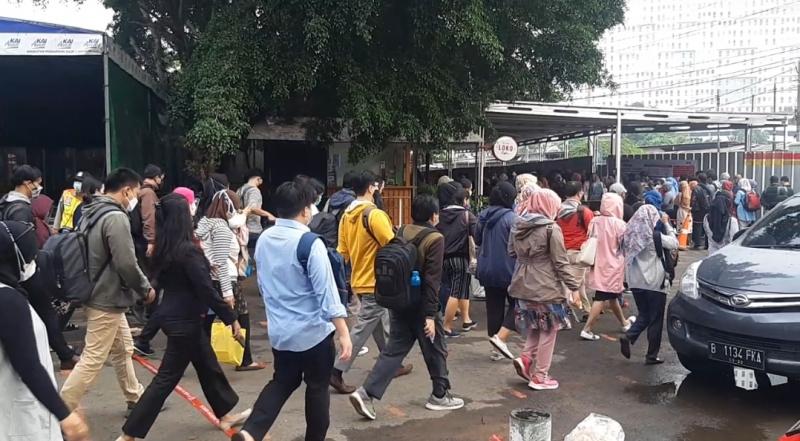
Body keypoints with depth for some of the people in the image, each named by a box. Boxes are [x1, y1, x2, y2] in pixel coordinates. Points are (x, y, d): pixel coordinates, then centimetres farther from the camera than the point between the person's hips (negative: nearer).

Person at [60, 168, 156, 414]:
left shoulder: (91, 213, 8)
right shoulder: (116, 218, -21)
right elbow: (126, 264, -24)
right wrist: (146, 289, -8)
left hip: (97, 294, 10)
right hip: (107, 299, -10)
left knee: (123, 349, 21)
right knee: (93, 360, -3)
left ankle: (135, 397, 33)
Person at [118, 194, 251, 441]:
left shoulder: (163, 248, 2)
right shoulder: (188, 251, -23)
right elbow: (207, 290, -23)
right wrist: (231, 318, -14)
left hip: (173, 315, 9)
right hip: (184, 320, -9)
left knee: (208, 365, 20)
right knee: (166, 379, 0)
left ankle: (225, 415, 35)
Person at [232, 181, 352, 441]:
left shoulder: (263, 239, 2)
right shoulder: (310, 243, -20)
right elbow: (327, 292, -22)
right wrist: (344, 334, -18)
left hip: (279, 330, 6)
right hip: (313, 331, -6)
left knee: (282, 382, 20)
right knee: (317, 388, 12)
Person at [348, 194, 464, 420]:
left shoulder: (401, 232, 5)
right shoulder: (435, 239, -15)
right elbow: (432, 279, -20)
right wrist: (431, 315, -19)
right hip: (420, 305, -6)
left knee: (394, 349, 9)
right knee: (436, 350, 12)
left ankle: (366, 392, -2)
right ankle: (440, 395, 26)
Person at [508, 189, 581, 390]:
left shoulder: (517, 226, 5)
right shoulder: (551, 228, -14)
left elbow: (512, 253, 14)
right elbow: (561, 262, -14)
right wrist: (574, 286, -7)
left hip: (523, 285, 6)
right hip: (546, 287, -6)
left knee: (535, 328, 23)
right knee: (548, 332, 7)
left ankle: (526, 359, 6)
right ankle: (540, 376, 12)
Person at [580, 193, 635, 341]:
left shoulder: (594, 221, -1)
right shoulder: (619, 224, -15)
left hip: (598, 263, 6)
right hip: (612, 264, -6)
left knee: (612, 295, 20)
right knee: (602, 297, -3)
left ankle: (624, 322, 39)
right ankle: (587, 329, -6)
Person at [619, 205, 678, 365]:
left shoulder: (630, 235, -1)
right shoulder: (656, 236, -14)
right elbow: (674, 244, -1)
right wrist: (666, 224, 7)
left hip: (635, 281, 5)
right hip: (655, 282, -5)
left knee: (644, 315, 18)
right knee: (655, 320, 8)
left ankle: (628, 336, -6)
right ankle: (652, 356, 11)